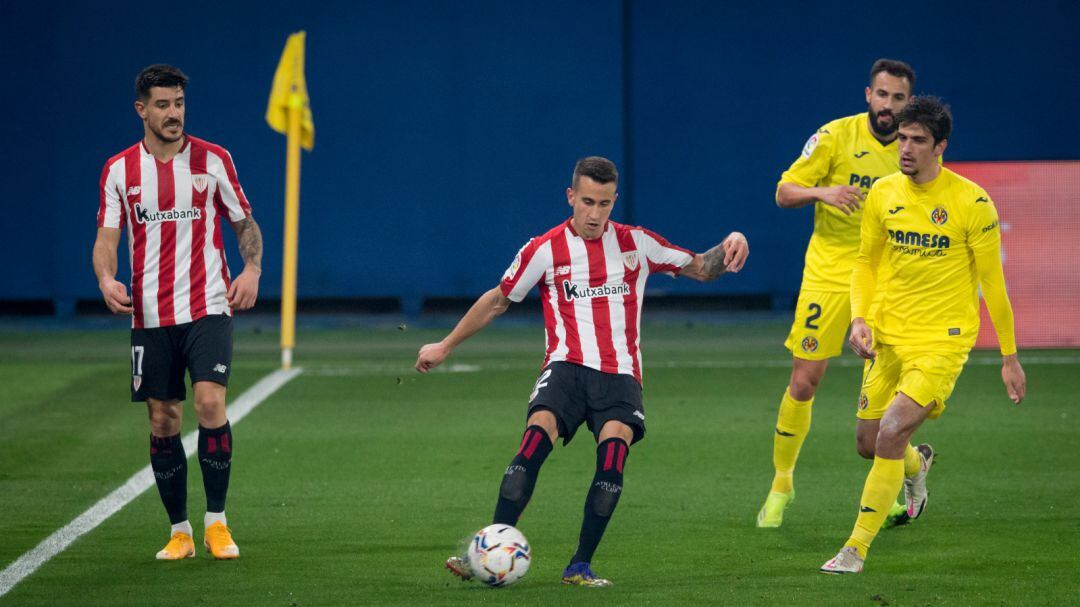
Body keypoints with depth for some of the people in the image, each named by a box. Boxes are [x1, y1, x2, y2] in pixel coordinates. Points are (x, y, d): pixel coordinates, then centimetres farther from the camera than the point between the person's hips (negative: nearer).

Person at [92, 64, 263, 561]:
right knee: (163, 423, 3)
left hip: (208, 308, -2)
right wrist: (106, 280, -19)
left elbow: (245, 223, 9)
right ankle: (179, 530, 14)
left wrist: (252, 269, -10)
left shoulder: (213, 160, 2)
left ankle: (216, 523, -6)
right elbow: (107, 239, 2)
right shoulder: (119, 170, 4)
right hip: (150, 315, 2)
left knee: (210, 403, -18)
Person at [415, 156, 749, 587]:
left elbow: (701, 269, 18)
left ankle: (580, 567, -21)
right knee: (537, 434, -29)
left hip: (620, 374, 1)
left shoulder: (636, 243, 9)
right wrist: (445, 346, 20)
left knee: (615, 442, -28)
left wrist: (729, 246, -4)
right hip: (567, 368, -1)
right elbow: (498, 301, 17)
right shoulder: (544, 250, 5)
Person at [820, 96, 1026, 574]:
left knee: (890, 434, -20)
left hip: (943, 340, -5)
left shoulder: (972, 203, -12)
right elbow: (866, 263, 13)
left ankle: (856, 548, -11)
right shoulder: (883, 194, 1)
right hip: (889, 334, 5)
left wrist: (1009, 358, -2)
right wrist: (859, 319, -5)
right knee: (868, 442, 11)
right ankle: (917, 464, 49)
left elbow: (992, 282, -6)